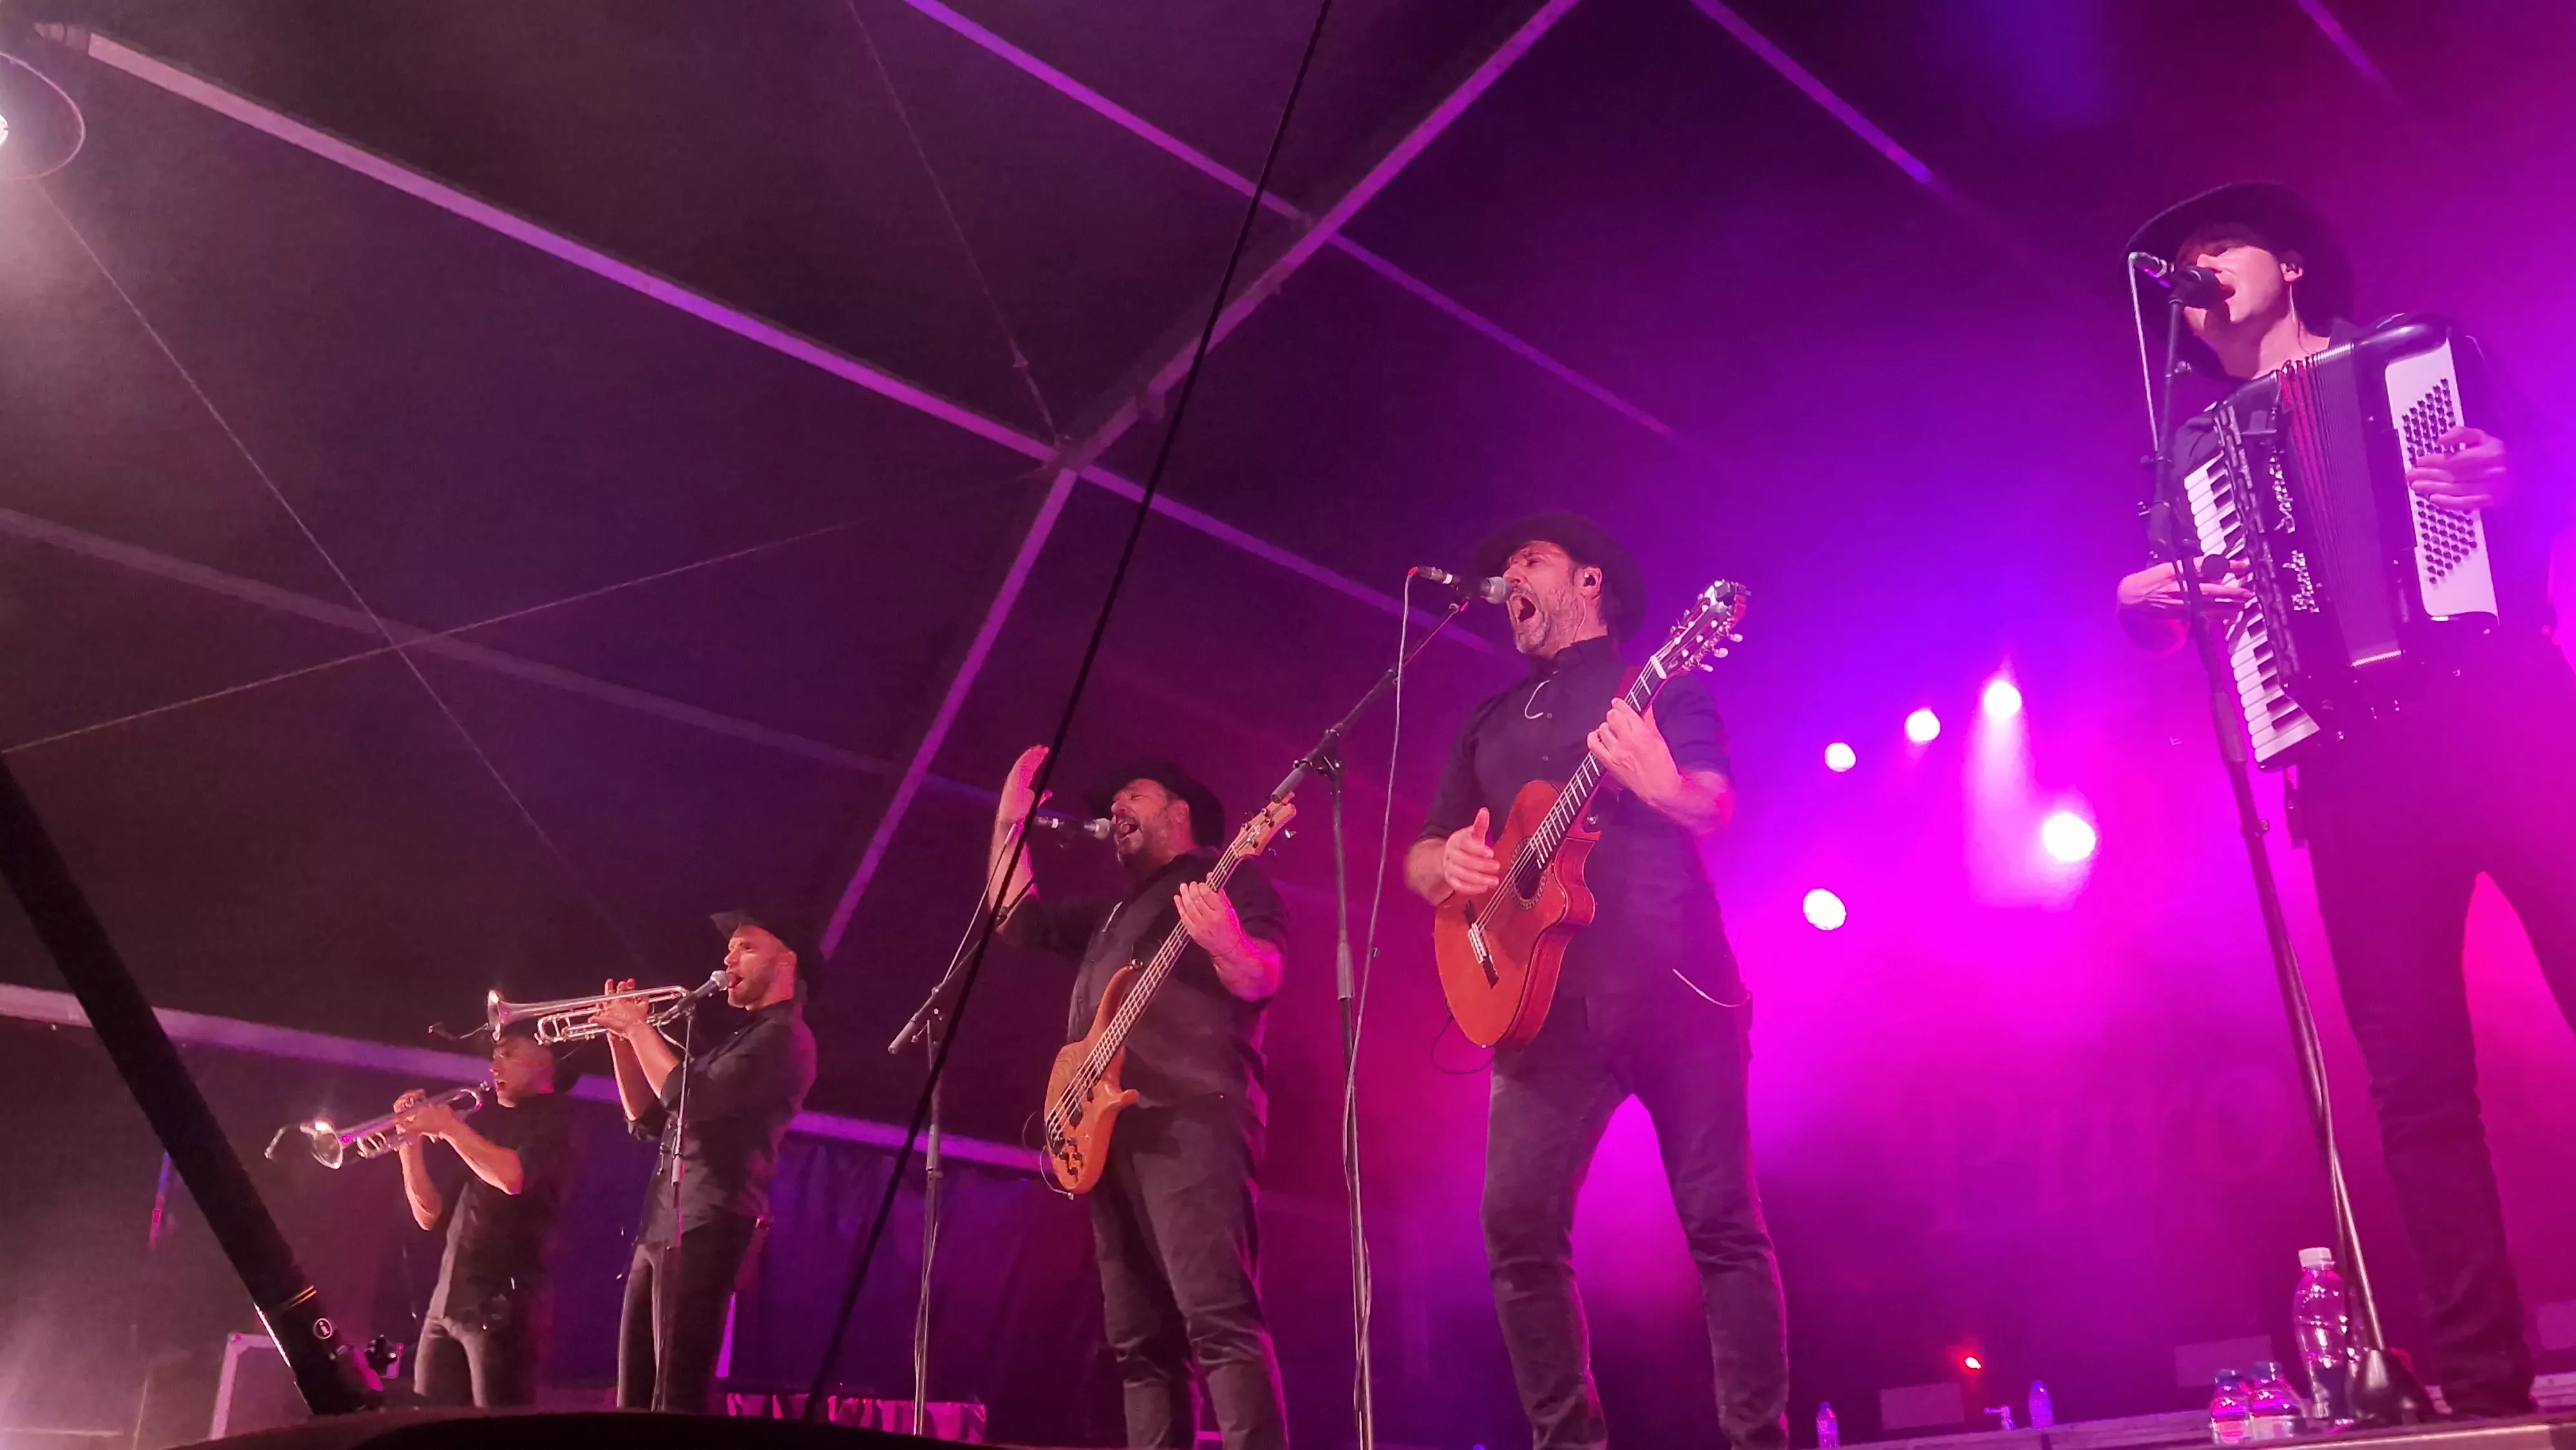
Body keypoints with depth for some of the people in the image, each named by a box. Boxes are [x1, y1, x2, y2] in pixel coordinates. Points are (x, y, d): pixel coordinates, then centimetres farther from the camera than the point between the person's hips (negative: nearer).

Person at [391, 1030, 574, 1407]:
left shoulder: (550, 1118, 1)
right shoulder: (486, 1122, 22)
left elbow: (512, 1177, -20)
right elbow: (430, 1216, 18)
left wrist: (448, 1126, -14)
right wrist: (412, 1144, 5)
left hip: (503, 1299, -7)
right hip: (447, 1302, 7)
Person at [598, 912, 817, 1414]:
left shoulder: (784, 1036, -5)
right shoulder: (738, 1040, 27)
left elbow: (692, 1100, -18)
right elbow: (650, 1121, 25)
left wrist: (640, 1027, -6)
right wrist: (621, 1038, 14)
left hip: (704, 1231, -10)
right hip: (660, 1231, 10)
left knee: (676, 1400, -13)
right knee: (635, 1400, 10)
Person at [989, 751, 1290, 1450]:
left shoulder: (1226, 874, 9)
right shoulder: (1114, 915, 32)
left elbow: (1262, 979, -6)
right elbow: (1014, 913, 37)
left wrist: (1225, 943, -28)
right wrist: (1013, 812, 32)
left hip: (1190, 1116, -8)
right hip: (1111, 1131, 9)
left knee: (1219, 1320, -20)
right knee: (1141, 1343, 2)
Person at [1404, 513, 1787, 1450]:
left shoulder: (1658, 679, 11)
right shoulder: (1489, 723, 25)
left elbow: (1719, 808, -2)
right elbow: (1421, 859, 23)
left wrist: (1661, 787, -26)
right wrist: (1448, 863, -2)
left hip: (1671, 981, -4)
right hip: (1545, 997, 4)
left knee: (1723, 1224, -5)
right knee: (1519, 1226, -9)